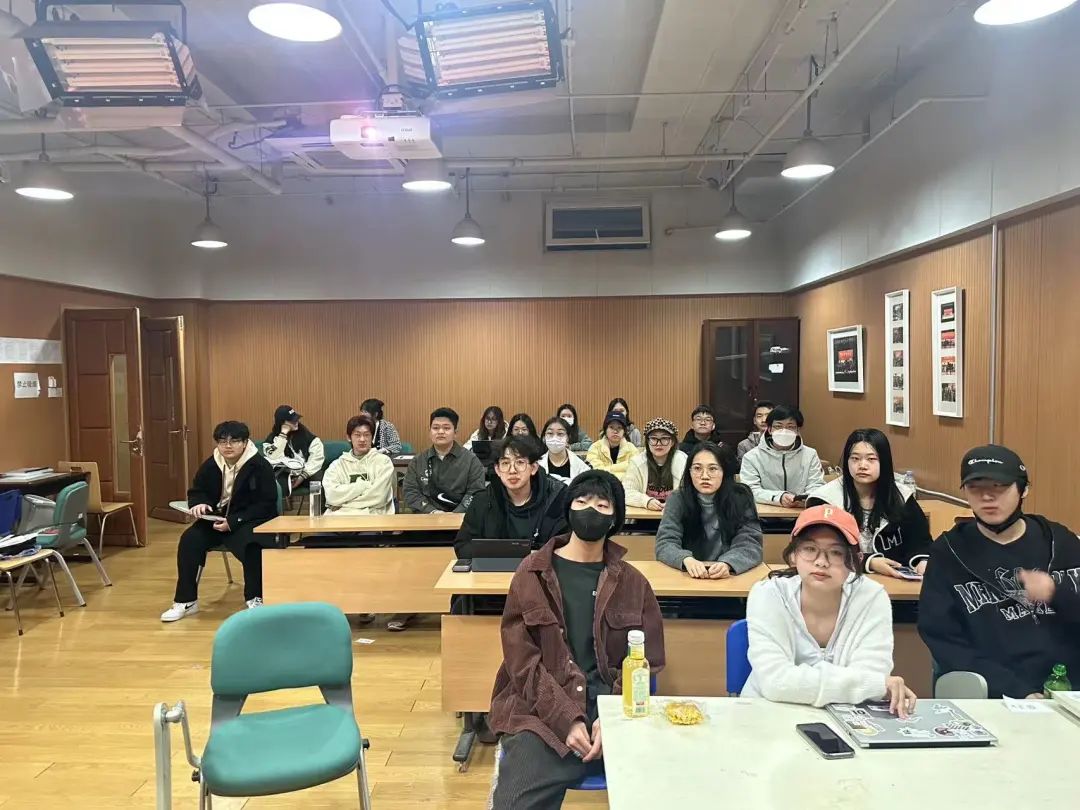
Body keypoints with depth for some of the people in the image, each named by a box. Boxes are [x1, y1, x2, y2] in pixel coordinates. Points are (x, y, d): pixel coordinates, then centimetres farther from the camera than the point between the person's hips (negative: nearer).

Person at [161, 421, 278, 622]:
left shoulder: (260, 466, -15)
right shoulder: (210, 465, 2)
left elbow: (266, 505, -17)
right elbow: (196, 491, 16)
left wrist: (233, 521, -25)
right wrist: (198, 504, -12)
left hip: (251, 520, -5)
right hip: (216, 518, 5)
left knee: (250, 544, -36)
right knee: (189, 540, -18)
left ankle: (254, 598, -15)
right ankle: (186, 601, -4)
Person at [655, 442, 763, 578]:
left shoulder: (741, 498, -4)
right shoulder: (678, 500, -3)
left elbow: (750, 545, -9)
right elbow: (665, 543, -9)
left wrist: (727, 564, -28)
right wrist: (687, 560, -29)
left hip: (731, 578, 1)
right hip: (687, 577, 0)